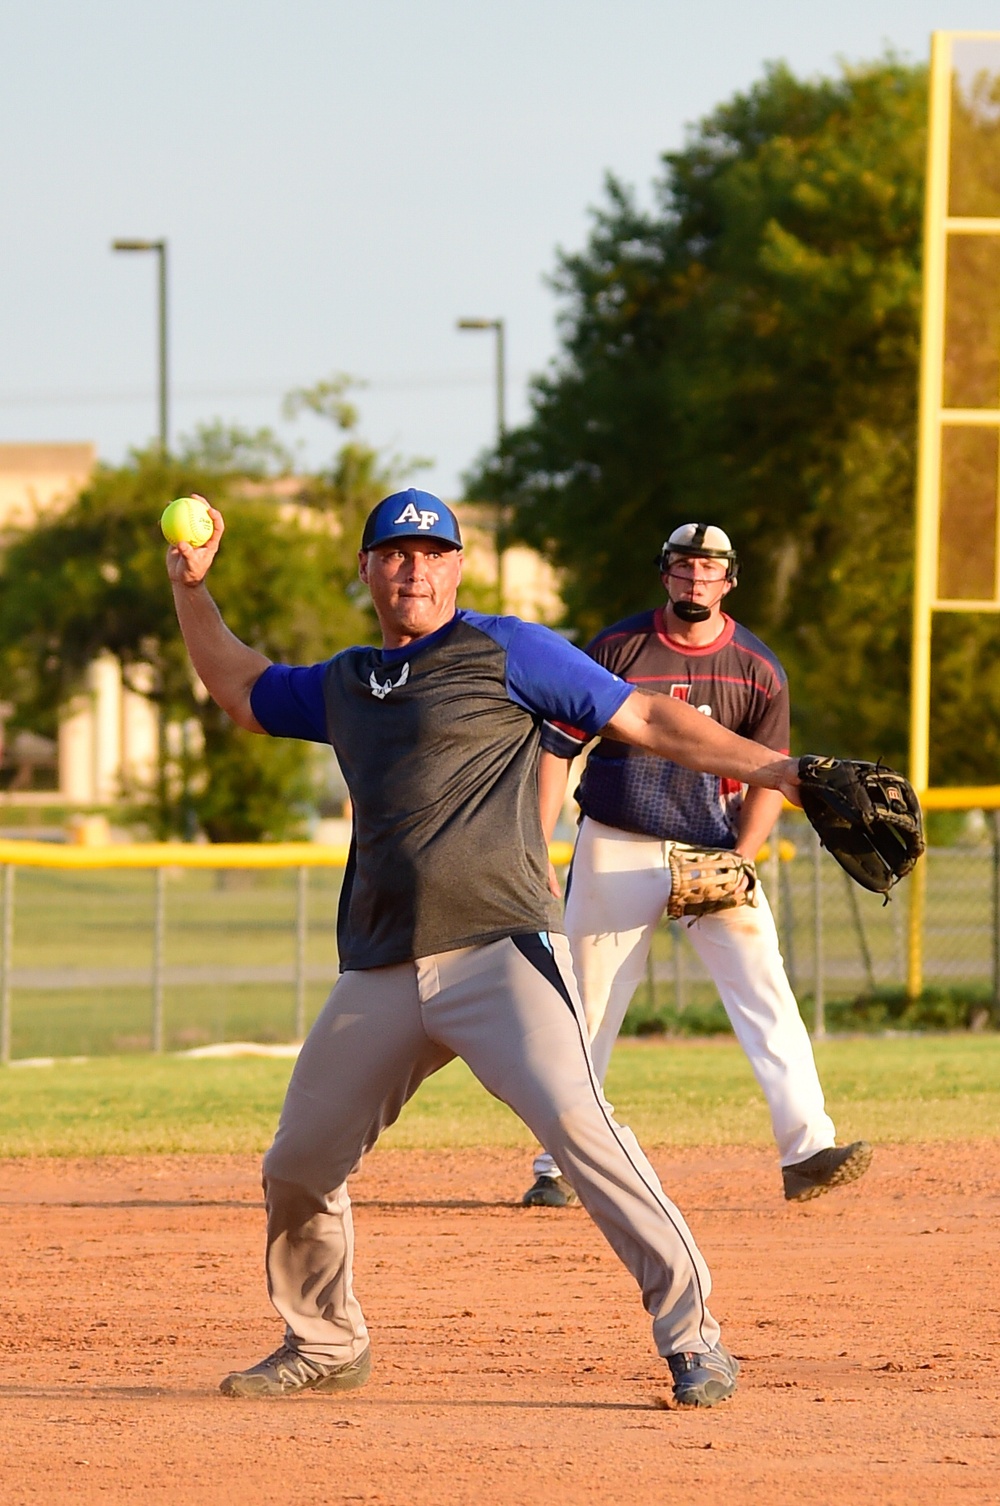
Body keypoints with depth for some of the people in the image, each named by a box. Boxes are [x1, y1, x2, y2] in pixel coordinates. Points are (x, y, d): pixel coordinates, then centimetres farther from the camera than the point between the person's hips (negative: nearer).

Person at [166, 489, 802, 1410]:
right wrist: (193, 590, 28)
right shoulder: (343, 686, 21)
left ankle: (693, 1339, -23)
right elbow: (240, 690, 39)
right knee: (298, 1164, 7)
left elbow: (643, 719, 0)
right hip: (381, 977, 6)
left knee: (573, 1118, -25)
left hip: (500, 950, -6)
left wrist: (773, 770, -8)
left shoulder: (506, 652, 3)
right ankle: (325, 1344, 31)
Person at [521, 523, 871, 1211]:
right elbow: (558, 748, 0)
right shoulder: (617, 649, -2)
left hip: (713, 851, 0)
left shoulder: (757, 669, 0)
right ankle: (557, 1169, 14)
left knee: (766, 993, -14)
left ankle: (807, 1151, -20)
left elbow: (769, 779, 2)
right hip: (616, 851, 0)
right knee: (586, 1012, 3)